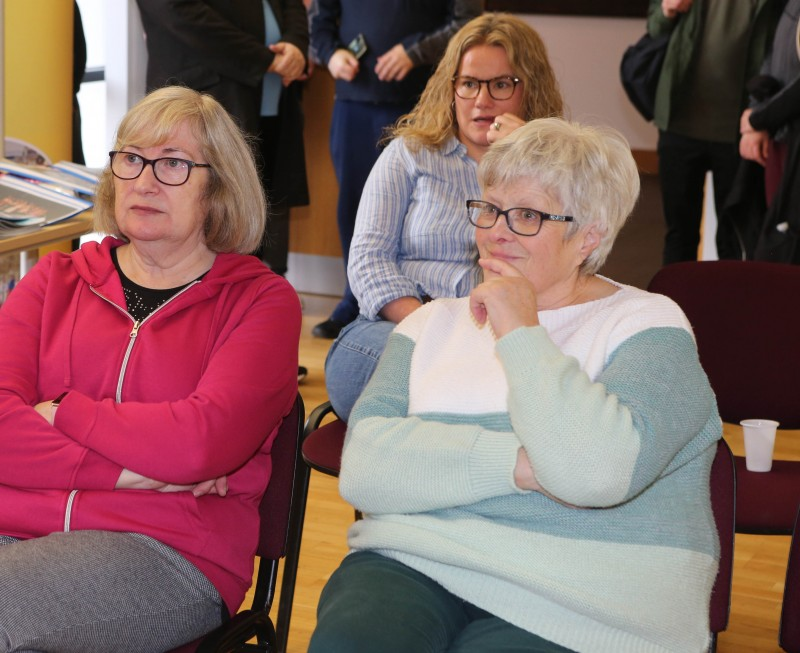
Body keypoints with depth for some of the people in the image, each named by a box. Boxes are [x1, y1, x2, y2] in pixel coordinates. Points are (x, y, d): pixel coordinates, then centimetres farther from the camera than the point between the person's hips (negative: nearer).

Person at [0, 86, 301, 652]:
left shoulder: (261, 300, 9)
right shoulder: (56, 282, 19)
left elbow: (205, 441, -9)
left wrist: (61, 413, -1)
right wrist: (129, 471, -9)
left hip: (165, 551, -3)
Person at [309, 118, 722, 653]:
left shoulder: (648, 326, 4)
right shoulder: (435, 322, 17)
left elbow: (597, 472, -16)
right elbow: (363, 469, 1)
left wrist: (521, 334, -8)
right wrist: (518, 464, -11)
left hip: (569, 605, -2)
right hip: (410, 563, 3)